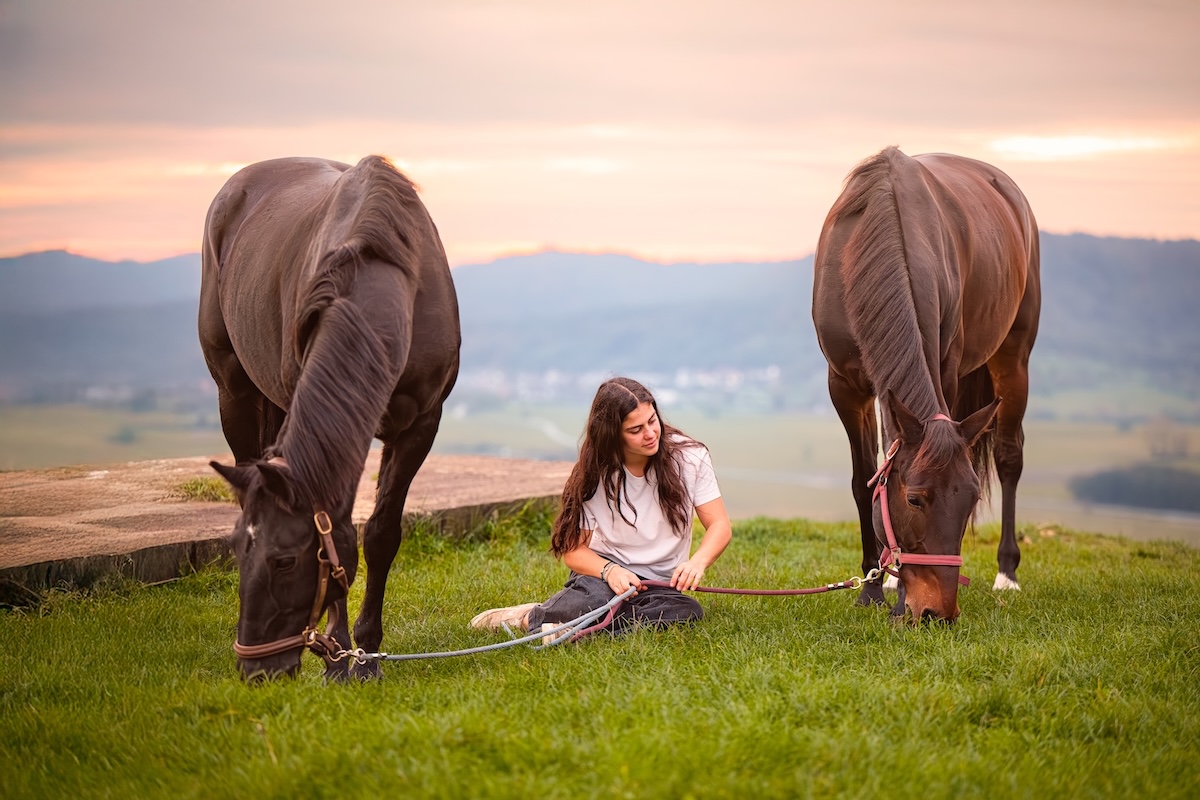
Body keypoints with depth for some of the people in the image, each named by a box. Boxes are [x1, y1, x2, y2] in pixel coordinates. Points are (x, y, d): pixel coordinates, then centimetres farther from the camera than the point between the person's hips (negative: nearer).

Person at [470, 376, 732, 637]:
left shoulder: (689, 457, -8)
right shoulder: (594, 474, -7)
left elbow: (720, 526, -7)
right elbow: (573, 550, -4)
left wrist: (697, 562, -30)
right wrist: (610, 570, -26)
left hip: (659, 584, 2)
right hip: (603, 571, -2)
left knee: (689, 613, -34)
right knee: (593, 600, -39)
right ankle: (533, 615, -5)